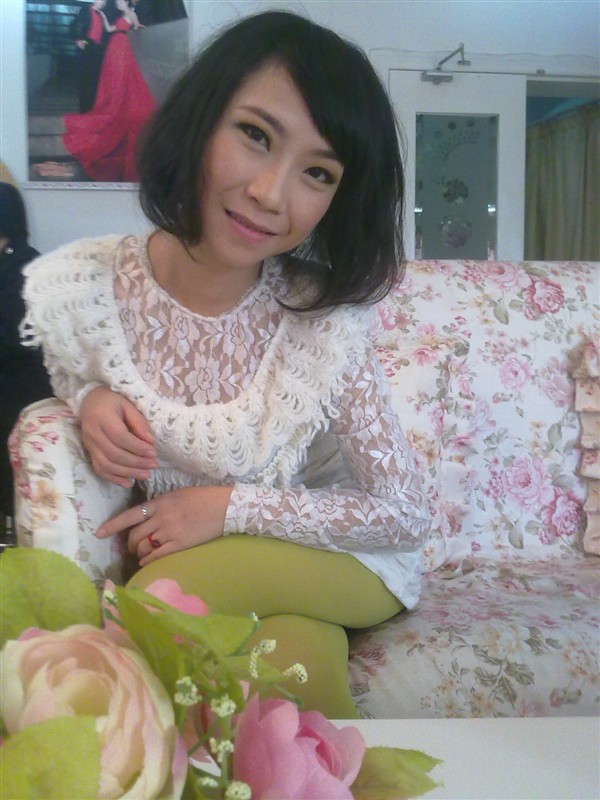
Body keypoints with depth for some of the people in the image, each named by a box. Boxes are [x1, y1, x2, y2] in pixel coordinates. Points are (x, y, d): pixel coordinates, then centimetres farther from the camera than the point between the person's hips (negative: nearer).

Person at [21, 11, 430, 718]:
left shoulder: (324, 321, -24)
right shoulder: (73, 289, -16)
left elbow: (404, 515, -16)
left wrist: (229, 506, -23)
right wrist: (90, 400, -17)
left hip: (342, 559, -2)